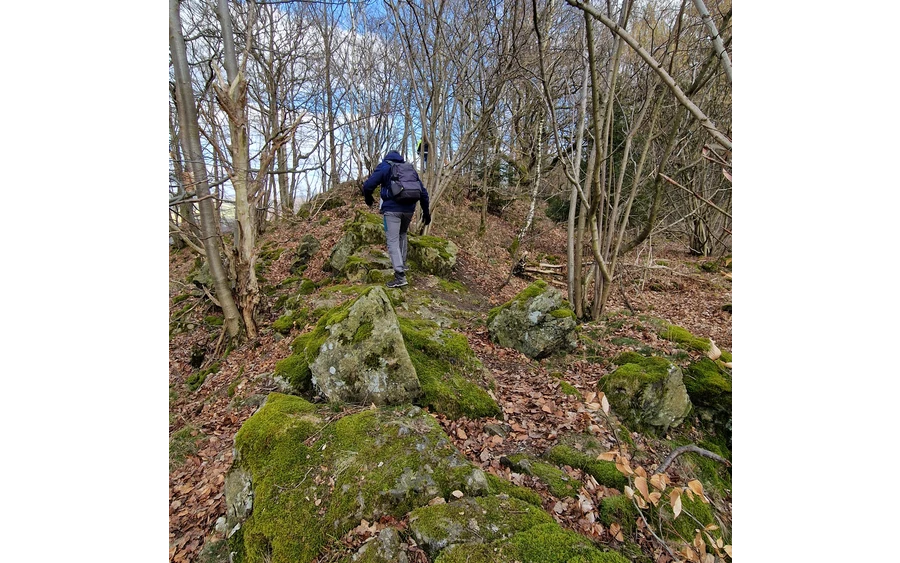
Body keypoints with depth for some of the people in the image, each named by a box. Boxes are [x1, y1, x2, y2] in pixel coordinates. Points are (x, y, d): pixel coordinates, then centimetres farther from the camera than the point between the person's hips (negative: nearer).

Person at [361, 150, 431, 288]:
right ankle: (402, 264, 28)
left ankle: (400, 276, -15)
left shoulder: (384, 167, 5)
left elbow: (368, 185, -5)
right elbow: (423, 192, 18)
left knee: (393, 241, -6)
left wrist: (368, 199, 15)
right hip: (409, 209, 5)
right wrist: (426, 212, 25)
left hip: (392, 209, -5)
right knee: (402, 234, 27)